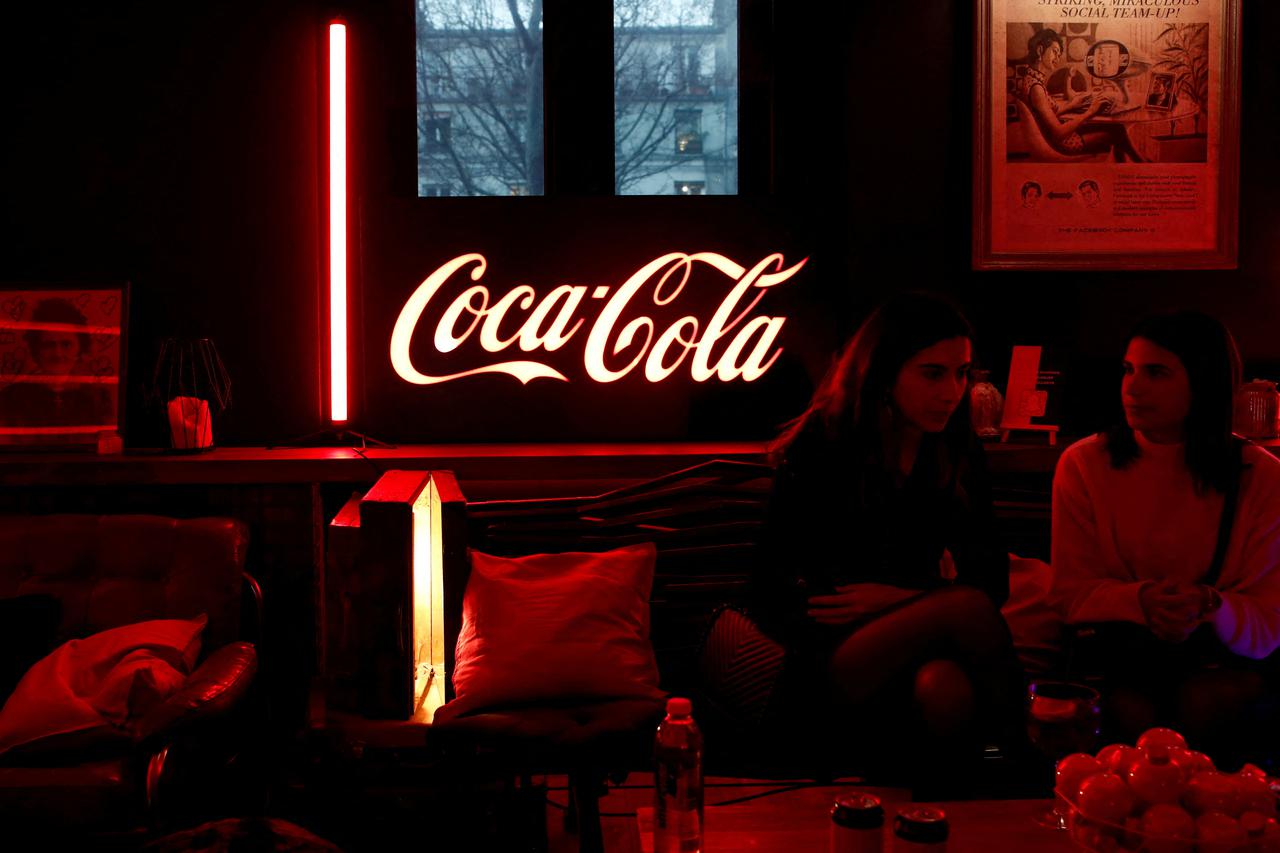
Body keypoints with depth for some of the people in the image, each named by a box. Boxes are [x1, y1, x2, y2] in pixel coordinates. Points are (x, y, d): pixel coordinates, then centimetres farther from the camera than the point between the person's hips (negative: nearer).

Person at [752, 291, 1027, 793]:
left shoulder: (958, 455, 7)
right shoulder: (821, 447, -6)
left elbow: (991, 578, 7)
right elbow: (780, 583, -8)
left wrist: (903, 598, -13)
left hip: (906, 634, 4)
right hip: (825, 648, -3)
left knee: (947, 691, -35)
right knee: (967, 607, -31)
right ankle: (1017, 744, -13)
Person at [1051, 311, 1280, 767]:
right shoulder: (1083, 464, -4)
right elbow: (1072, 595, -4)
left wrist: (1211, 608, -28)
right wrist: (1141, 601, -24)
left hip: (1221, 661, 0)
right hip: (1120, 655, 0)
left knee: (1202, 703, -31)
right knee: (1134, 712, -31)